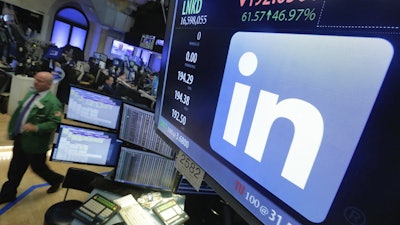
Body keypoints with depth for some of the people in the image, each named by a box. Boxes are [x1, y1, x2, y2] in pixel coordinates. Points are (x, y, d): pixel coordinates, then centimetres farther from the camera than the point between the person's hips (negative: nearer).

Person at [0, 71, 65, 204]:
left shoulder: (52, 102, -21)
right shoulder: (31, 93, 6)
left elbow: (55, 123, -25)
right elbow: (19, 111, 16)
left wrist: (35, 128, -34)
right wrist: (12, 130, 15)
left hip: (34, 142, -8)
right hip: (20, 138, 8)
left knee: (38, 168, 11)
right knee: (15, 169, 19)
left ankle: (57, 179, 38)